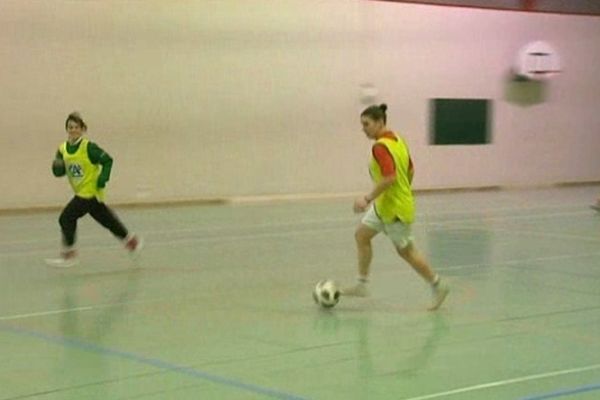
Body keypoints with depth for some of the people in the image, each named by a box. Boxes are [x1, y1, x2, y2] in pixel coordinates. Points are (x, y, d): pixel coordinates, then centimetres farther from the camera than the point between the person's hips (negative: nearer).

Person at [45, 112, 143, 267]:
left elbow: (107, 160, -13)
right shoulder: (63, 149, 3)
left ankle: (68, 254, -2)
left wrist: (102, 180, -17)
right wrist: (57, 166, -18)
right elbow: (59, 172, 5)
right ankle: (130, 240, 33)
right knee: (107, 219, 16)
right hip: (81, 192, 7)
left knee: (66, 218, -12)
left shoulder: (88, 147, -16)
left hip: (91, 192, -7)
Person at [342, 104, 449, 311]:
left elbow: (389, 177, -31)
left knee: (406, 251, 3)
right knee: (361, 234, 12)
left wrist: (367, 199, -27)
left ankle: (438, 286, 15)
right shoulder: (397, 139, 7)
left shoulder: (381, 146, -22)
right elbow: (410, 171, 14)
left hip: (394, 208, -10)